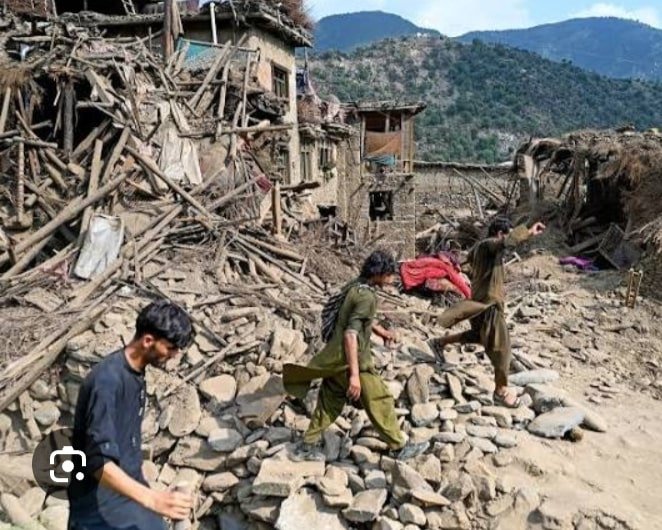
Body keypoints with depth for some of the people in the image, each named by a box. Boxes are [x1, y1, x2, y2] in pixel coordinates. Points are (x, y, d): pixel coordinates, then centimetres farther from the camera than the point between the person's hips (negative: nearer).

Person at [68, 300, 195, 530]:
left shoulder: (136, 372, 2)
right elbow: (99, 462, -32)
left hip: (128, 488, 9)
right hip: (99, 503, -8)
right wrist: (152, 499, -40)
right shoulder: (107, 381, -27)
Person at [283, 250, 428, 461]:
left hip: (335, 359, 9)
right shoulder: (366, 296, -22)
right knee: (380, 402, 3)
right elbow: (351, 334, -28)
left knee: (329, 403, 18)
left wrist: (383, 332, 16)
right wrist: (354, 374, -29)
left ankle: (309, 446, 27)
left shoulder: (354, 286, 7)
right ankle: (399, 448, 15)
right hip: (350, 360, -9)